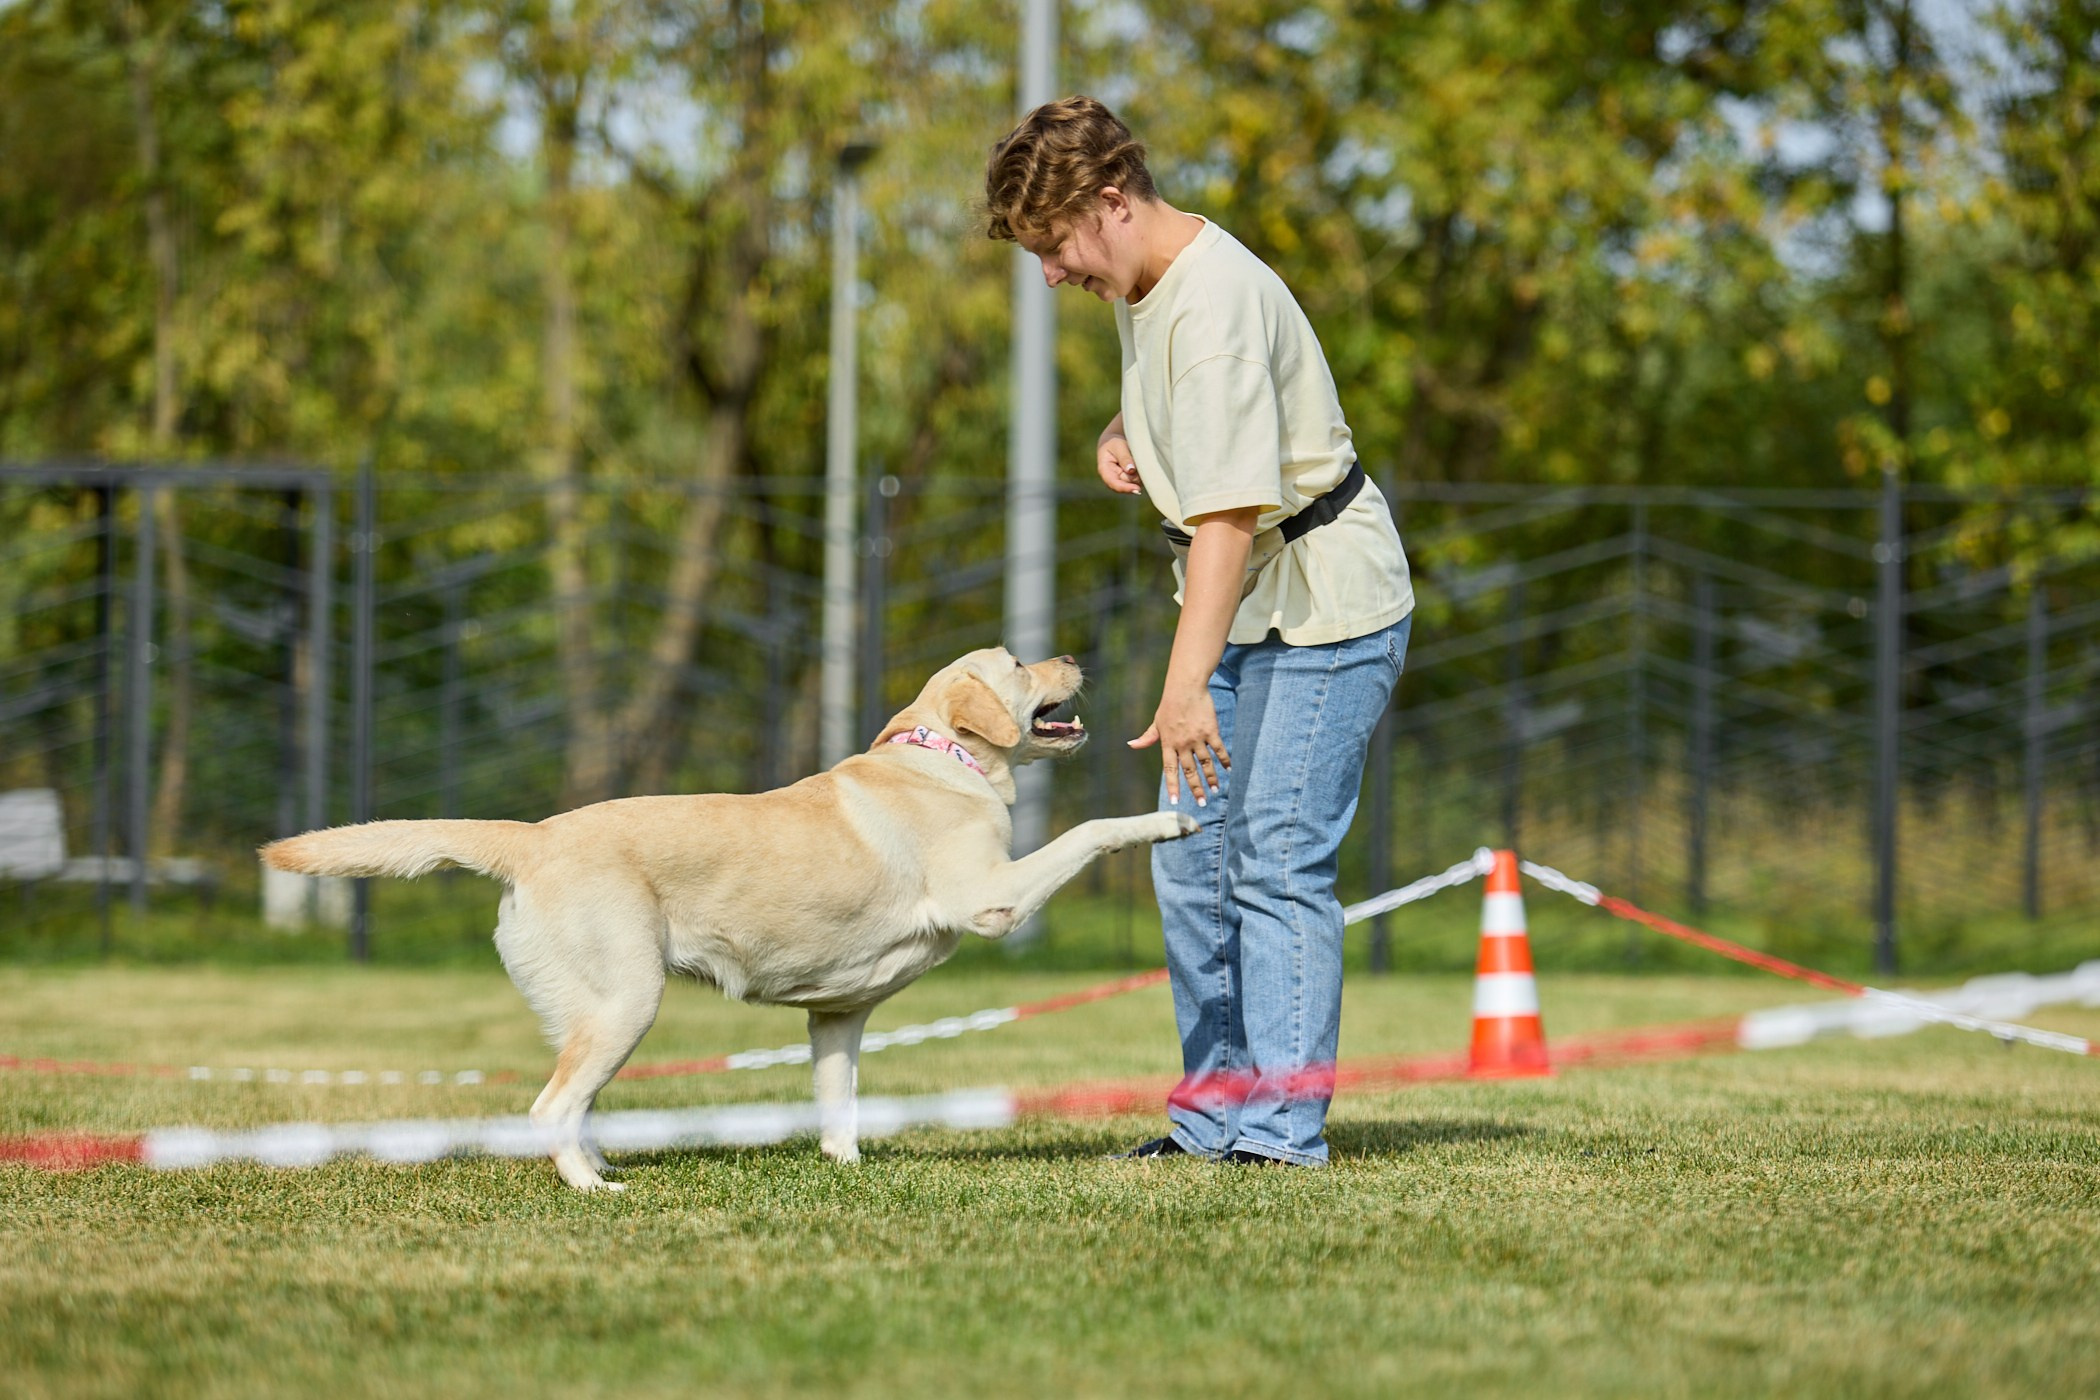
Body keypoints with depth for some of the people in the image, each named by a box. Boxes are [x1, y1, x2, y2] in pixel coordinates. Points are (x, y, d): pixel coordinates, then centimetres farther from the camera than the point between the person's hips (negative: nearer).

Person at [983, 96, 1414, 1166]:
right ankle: (1215, 1111, 17)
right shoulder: (1145, 283, 4)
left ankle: (1283, 1128, -16)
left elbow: (1230, 511, -35)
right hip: (1240, 604, 10)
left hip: (1324, 600, -10)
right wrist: (1121, 430, 4)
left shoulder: (1215, 305, -26)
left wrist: (1185, 688, -41)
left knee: (1277, 861, -15)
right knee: (1190, 859, 10)